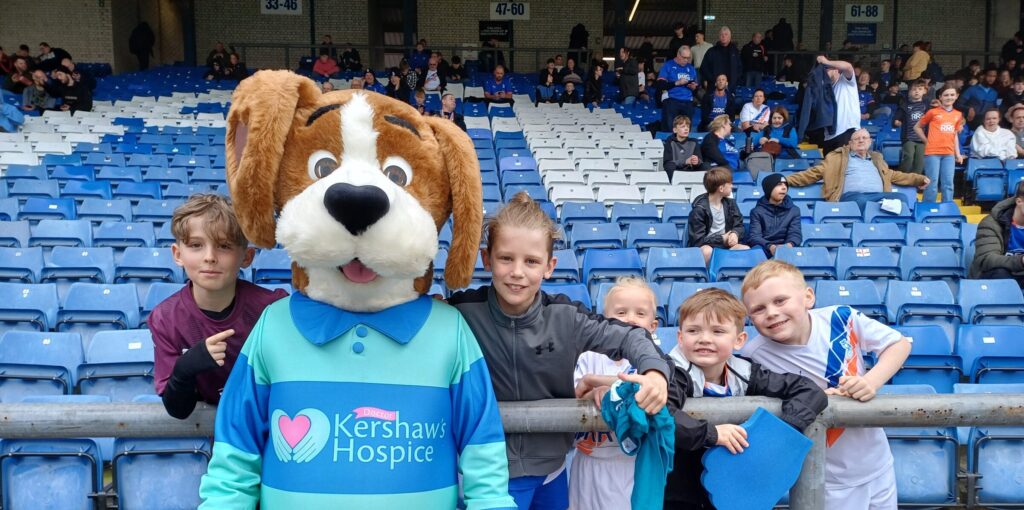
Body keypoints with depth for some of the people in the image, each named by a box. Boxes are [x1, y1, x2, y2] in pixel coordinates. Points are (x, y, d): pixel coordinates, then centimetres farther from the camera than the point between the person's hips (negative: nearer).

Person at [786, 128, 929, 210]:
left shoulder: (877, 158, 35)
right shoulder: (838, 157, 20)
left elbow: (893, 175, 37)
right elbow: (814, 172, 14)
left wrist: (918, 179, 26)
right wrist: (788, 180, 2)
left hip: (878, 196, 4)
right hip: (852, 196, -4)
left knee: (901, 197, -27)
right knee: (862, 201, -40)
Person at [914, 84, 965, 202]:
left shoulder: (958, 115, 12)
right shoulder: (933, 112, -1)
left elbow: (955, 135, 18)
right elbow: (917, 127, 6)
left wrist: (958, 153, 14)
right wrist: (927, 140, -1)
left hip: (949, 153, 4)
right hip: (933, 152, -4)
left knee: (948, 183, 5)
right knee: (932, 182, -2)